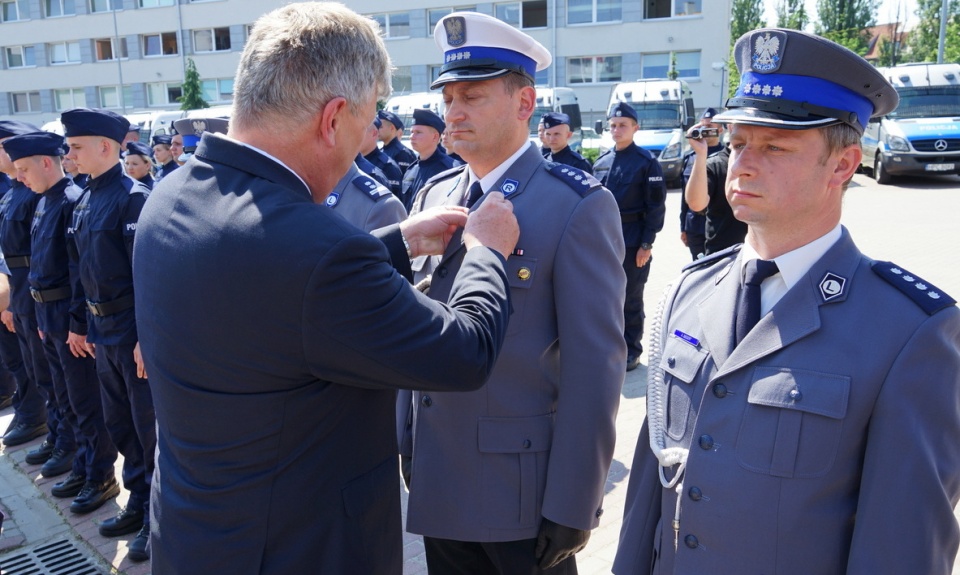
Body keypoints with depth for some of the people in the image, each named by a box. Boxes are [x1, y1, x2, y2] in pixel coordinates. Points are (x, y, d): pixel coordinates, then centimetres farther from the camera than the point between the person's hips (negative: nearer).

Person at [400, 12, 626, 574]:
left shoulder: (579, 206, -14)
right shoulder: (433, 196, 5)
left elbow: (594, 365, -15)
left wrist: (572, 506, -14)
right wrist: (408, 439, 10)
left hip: (526, 490, -5)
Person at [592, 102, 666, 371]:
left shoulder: (646, 163, -7)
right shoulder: (601, 161, 9)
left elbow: (655, 207, -9)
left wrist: (647, 244, -13)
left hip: (632, 244, -5)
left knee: (630, 299, 5)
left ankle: (631, 351, 19)